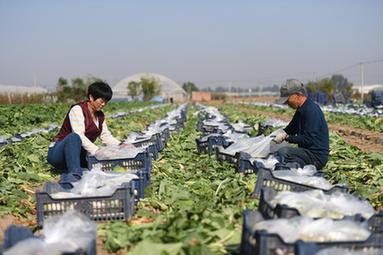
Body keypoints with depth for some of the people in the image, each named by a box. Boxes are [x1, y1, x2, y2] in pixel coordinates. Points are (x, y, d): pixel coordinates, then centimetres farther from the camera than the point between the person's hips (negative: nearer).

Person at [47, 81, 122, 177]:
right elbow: (79, 136, -27)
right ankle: (75, 172, -47)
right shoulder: (77, 109, -14)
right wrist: (97, 151, -37)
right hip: (58, 154, -8)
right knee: (74, 137, -37)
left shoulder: (100, 115, 10)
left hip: (79, 155, 8)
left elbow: (106, 136, 7)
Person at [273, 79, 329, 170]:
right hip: (308, 152, 10)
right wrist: (283, 132, 3)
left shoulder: (311, 111, -19)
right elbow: (292, 127, 23)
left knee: (282, 152, -29)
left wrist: (287, 138, -16)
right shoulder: (301, 110, 12)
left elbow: (308, 139, -23)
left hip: (317, 156, -10)